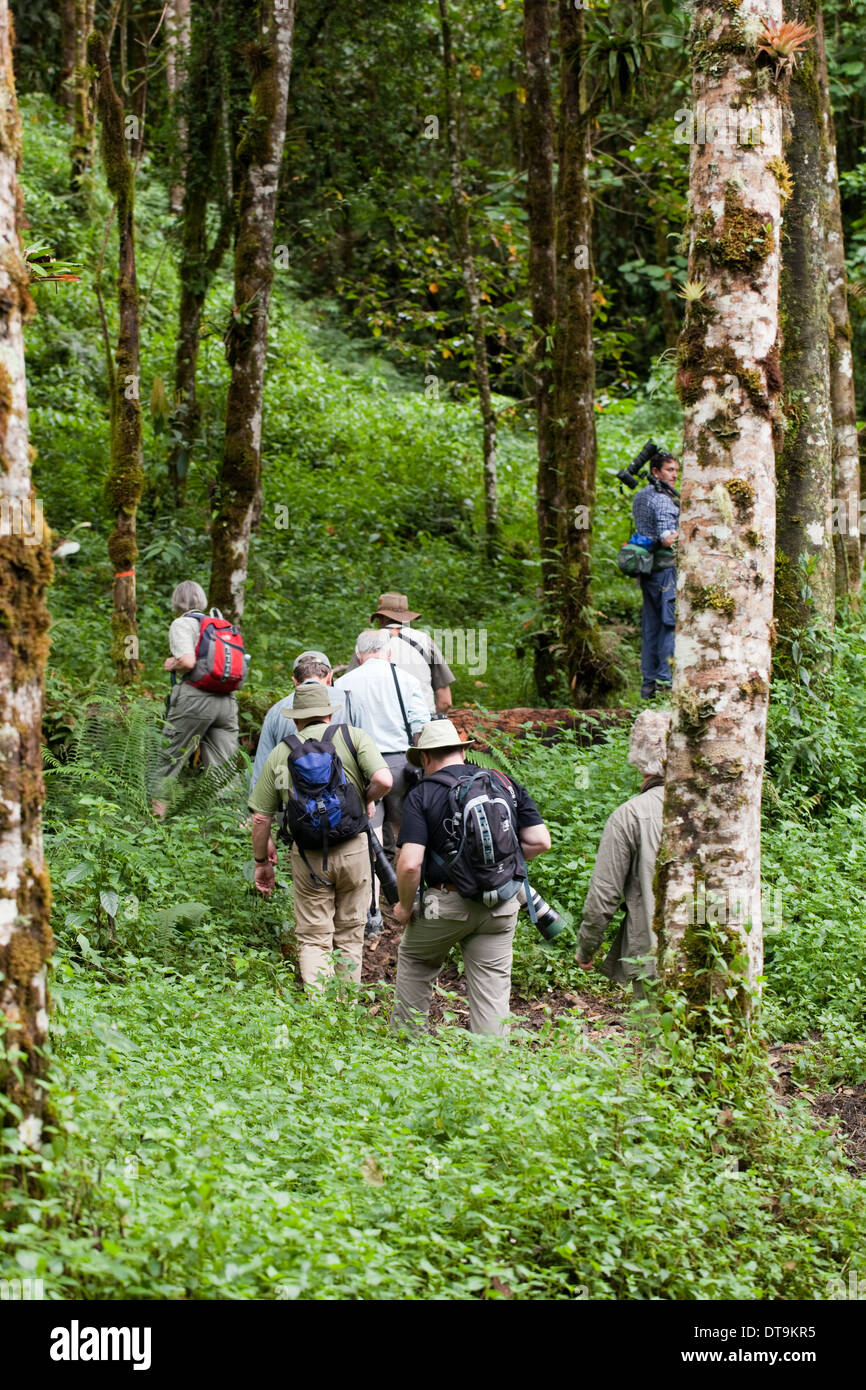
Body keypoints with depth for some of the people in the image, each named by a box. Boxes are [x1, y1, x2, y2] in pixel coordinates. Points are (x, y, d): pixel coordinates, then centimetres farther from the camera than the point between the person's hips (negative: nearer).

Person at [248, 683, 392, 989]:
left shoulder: (279, 754, 6)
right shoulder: (353, 737, 0)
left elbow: (261, 818, 6)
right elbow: (384, 781, -14)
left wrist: (262, 862, 18)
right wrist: (366, 800, 7)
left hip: (308, 856, 1)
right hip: (352, 848, 0)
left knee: (313, 939, 8)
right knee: (349, 935, 14)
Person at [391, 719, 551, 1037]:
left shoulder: (421, 795, -6)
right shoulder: (507, 784, 6)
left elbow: (410, 864, -16)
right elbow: (540, 841, 2)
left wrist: (405, 908, 0)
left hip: (447, 903, -2)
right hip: (501, 908, 2)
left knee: (414, 960, 24)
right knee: (491, 986, 8)